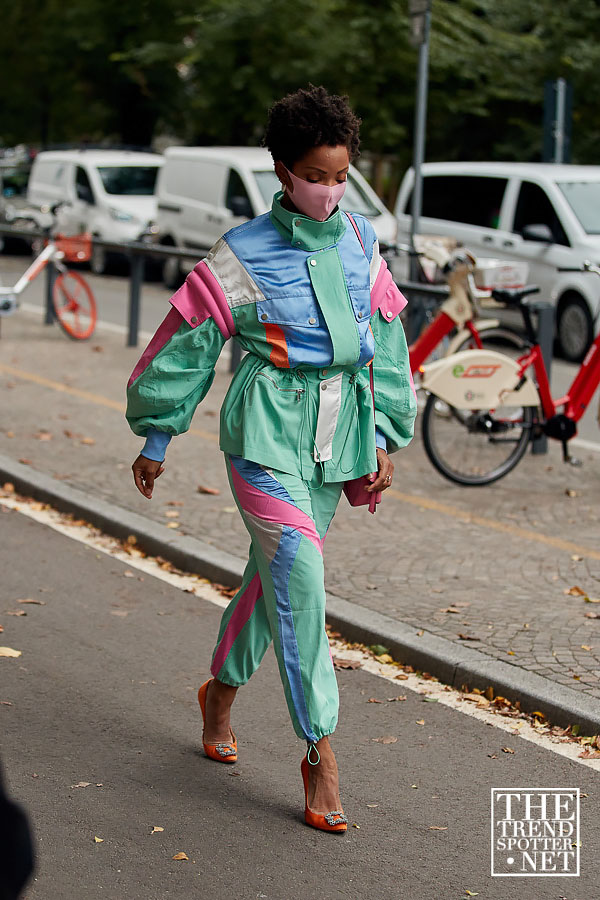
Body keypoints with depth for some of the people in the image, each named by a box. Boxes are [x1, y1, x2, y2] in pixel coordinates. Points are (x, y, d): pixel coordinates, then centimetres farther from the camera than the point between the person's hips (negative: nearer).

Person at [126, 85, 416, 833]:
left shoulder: (360, 244, 5)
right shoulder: (242, 255, -9)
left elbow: (386, 344, 13)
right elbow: (185, 343, -1)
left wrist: (385, 440, 12)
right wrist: (156, 440, 4)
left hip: (337, 432, 5)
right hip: (266, 432, -5)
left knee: (275, 571, 16)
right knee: (299, 577, -15)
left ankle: (221, 690, 40)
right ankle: (319, 754, -11)